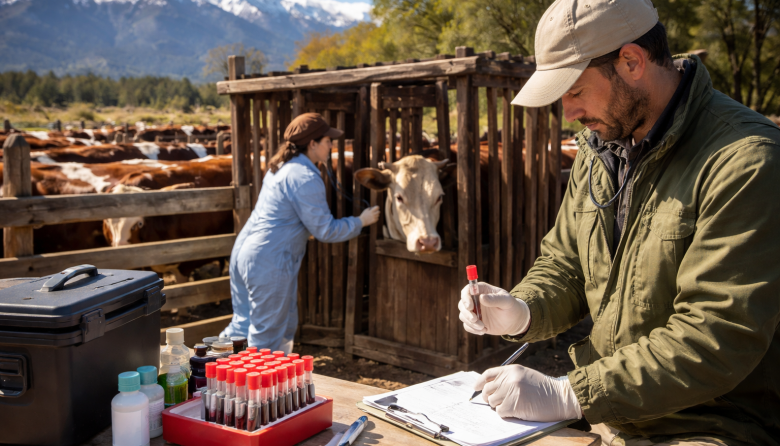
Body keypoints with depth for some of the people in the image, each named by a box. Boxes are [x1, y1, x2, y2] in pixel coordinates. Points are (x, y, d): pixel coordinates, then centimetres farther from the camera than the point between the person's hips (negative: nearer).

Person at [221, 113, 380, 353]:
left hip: (243, 251, 10)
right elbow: (325, 230, -15)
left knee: (243, 324, 20)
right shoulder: (306, 178, -16)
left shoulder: (281, 168, 15)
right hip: (270, 263, -10)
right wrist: (361, 221, -1)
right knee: (268, 338, 3)